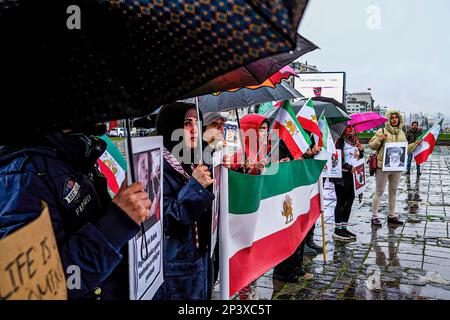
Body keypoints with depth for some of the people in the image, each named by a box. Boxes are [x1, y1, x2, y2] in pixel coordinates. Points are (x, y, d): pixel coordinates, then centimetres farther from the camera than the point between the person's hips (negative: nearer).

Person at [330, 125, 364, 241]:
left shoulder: (355, 142, 16)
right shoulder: (340, 142, -9)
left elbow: (360, 157, 18)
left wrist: (361, 149, -1)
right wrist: (349, 167, -16)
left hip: (351, 175, 8)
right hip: (341, 175, -8)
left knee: (350, 199, 10)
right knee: (341, 201, -4)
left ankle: (344, 228, 20)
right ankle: (337, 230, 2)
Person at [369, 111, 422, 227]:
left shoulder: (402, 133, 14)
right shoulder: (381, 132, -4)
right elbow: (371, 145, -5)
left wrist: (415, 144, 9)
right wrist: (380, 139, -20)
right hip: (383, 166, -6)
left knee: (393, 191, 14)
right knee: (379, 191, 0)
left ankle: (392, 216, 25)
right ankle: (374, 216, 8)